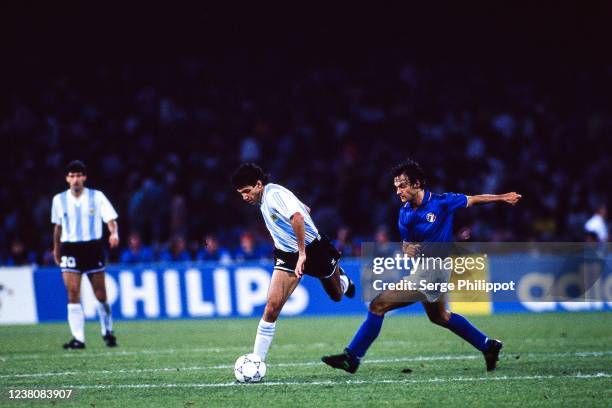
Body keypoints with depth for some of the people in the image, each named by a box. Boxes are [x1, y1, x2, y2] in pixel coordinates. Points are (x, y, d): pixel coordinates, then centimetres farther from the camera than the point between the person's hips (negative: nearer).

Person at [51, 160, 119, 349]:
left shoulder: (97, 197, -2)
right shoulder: (59, 199, 5)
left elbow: (110, 219, -7)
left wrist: (114, 233, -26)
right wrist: (56, 249, 20)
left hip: (93, 248, -1)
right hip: (70, 249, 1)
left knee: (100, 295, 4)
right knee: (73, 294, -11)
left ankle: (108, 332, 25)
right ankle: (78, 338, -10)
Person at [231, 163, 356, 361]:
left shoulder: (274, 194, -25)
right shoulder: (264, 200, 3)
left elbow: (297, 217, -43)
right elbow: (306, 209, 17)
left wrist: (302, 253, -40)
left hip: (313, 249, -6)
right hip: (287, 255, 6)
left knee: (337, 296, 20)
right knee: (272, 306, -13)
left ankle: (343, 280, 58)